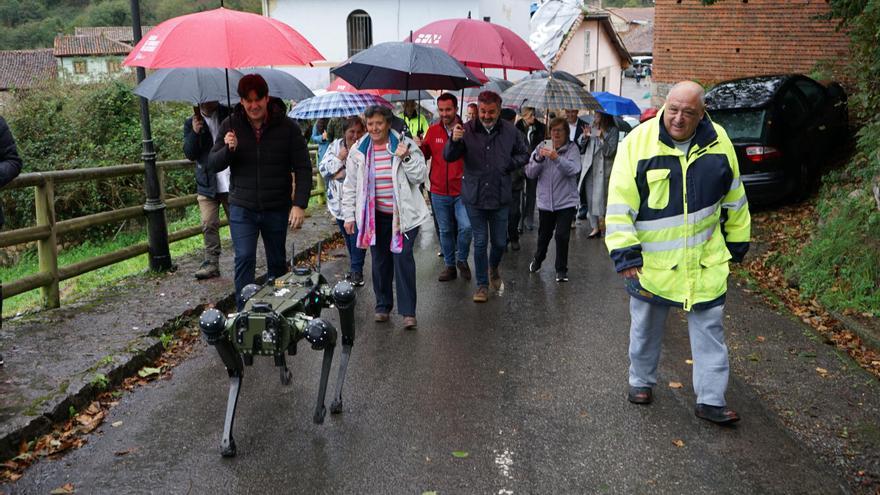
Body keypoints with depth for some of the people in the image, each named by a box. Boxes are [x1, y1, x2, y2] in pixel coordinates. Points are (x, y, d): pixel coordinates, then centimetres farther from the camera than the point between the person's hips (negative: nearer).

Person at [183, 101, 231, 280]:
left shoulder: (228, 115, 1)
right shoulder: (191, 123, 5)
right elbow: (189, 154, -3)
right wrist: (195, 133, -17)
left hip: (231, 182, -1)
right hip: (207, 184, 1)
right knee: (208, 225, 0)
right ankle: (211, 263, 8)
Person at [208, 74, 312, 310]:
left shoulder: (287, 126, -5)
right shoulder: (230, 125, 0)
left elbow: (303, 168, -6)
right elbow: (212, 165, 1)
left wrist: (299, 204, -16)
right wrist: (228, 149, -21)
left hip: (278, 209, 0)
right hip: (242, 208, 0)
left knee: (277, 262, 12)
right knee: (244, 260, -8)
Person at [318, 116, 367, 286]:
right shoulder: (336, 146, 4)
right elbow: (322, 168, 0)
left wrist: (344, 174, -20)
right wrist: (339, 158, -12)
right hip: (338, 201, 5)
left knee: (357, 235, -8)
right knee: (347, 236, 15)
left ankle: (356, 271, 4)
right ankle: (354, 267, 31)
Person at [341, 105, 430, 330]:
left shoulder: (406, 145, -3)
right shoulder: (358, 151, 4)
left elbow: (420, 176, -6)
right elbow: (350, 186, 9)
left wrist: (406, 158, -20)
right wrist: (349, 216, 7)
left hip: (404, 214, -3)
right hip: (375, 216, 3)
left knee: (402, 257, -12)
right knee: (380, 261, 10)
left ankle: (408, 311, -6)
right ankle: (383, 306, 26)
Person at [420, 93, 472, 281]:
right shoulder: (433, 131, 4)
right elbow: (425, 155, 9)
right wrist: (419, 147, -12)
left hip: (461, 190, -3)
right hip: (439, 191, 3)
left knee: (466, 226, -14)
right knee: (445, 230, 12)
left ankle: (461, 259, 13)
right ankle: (450, 266, 28)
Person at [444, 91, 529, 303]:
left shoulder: (510, 131, -2)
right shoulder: (467, 130, -8)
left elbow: (524, 154, 12)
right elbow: (449, 157, -14)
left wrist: (508, 165, -5)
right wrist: (454, 141, -34)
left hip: (500, 197, 1)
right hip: (474, 197, -1)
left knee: (500, 242, 11)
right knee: (480, 243, 6)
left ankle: (494, 268, 43)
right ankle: (482, 285, 20)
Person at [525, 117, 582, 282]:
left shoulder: (572, 148, -6)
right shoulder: (542, 147, 1)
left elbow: (574, 170, -22)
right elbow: (530, 173, -3)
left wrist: (557, 158, -35)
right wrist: (539, 158, -20)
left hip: (566, 202, -2)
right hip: (545, 201, 3)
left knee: (562, 236, -8)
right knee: (544, 235, 17)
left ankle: (561, 270, 11)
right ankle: (538, 259, 45)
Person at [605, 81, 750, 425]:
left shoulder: (717, 141, -2)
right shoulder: (638, 141, -12)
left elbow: (734, 196, 10)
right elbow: (620, 202, -13)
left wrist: (737, 240, 14)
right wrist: (624, 251, -17)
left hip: (705, 260, 2)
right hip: (651, 260, -2)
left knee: (710, 328, 7)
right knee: (645, 327, 14)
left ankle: (711, 400, 19)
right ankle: (641, 381, 36)